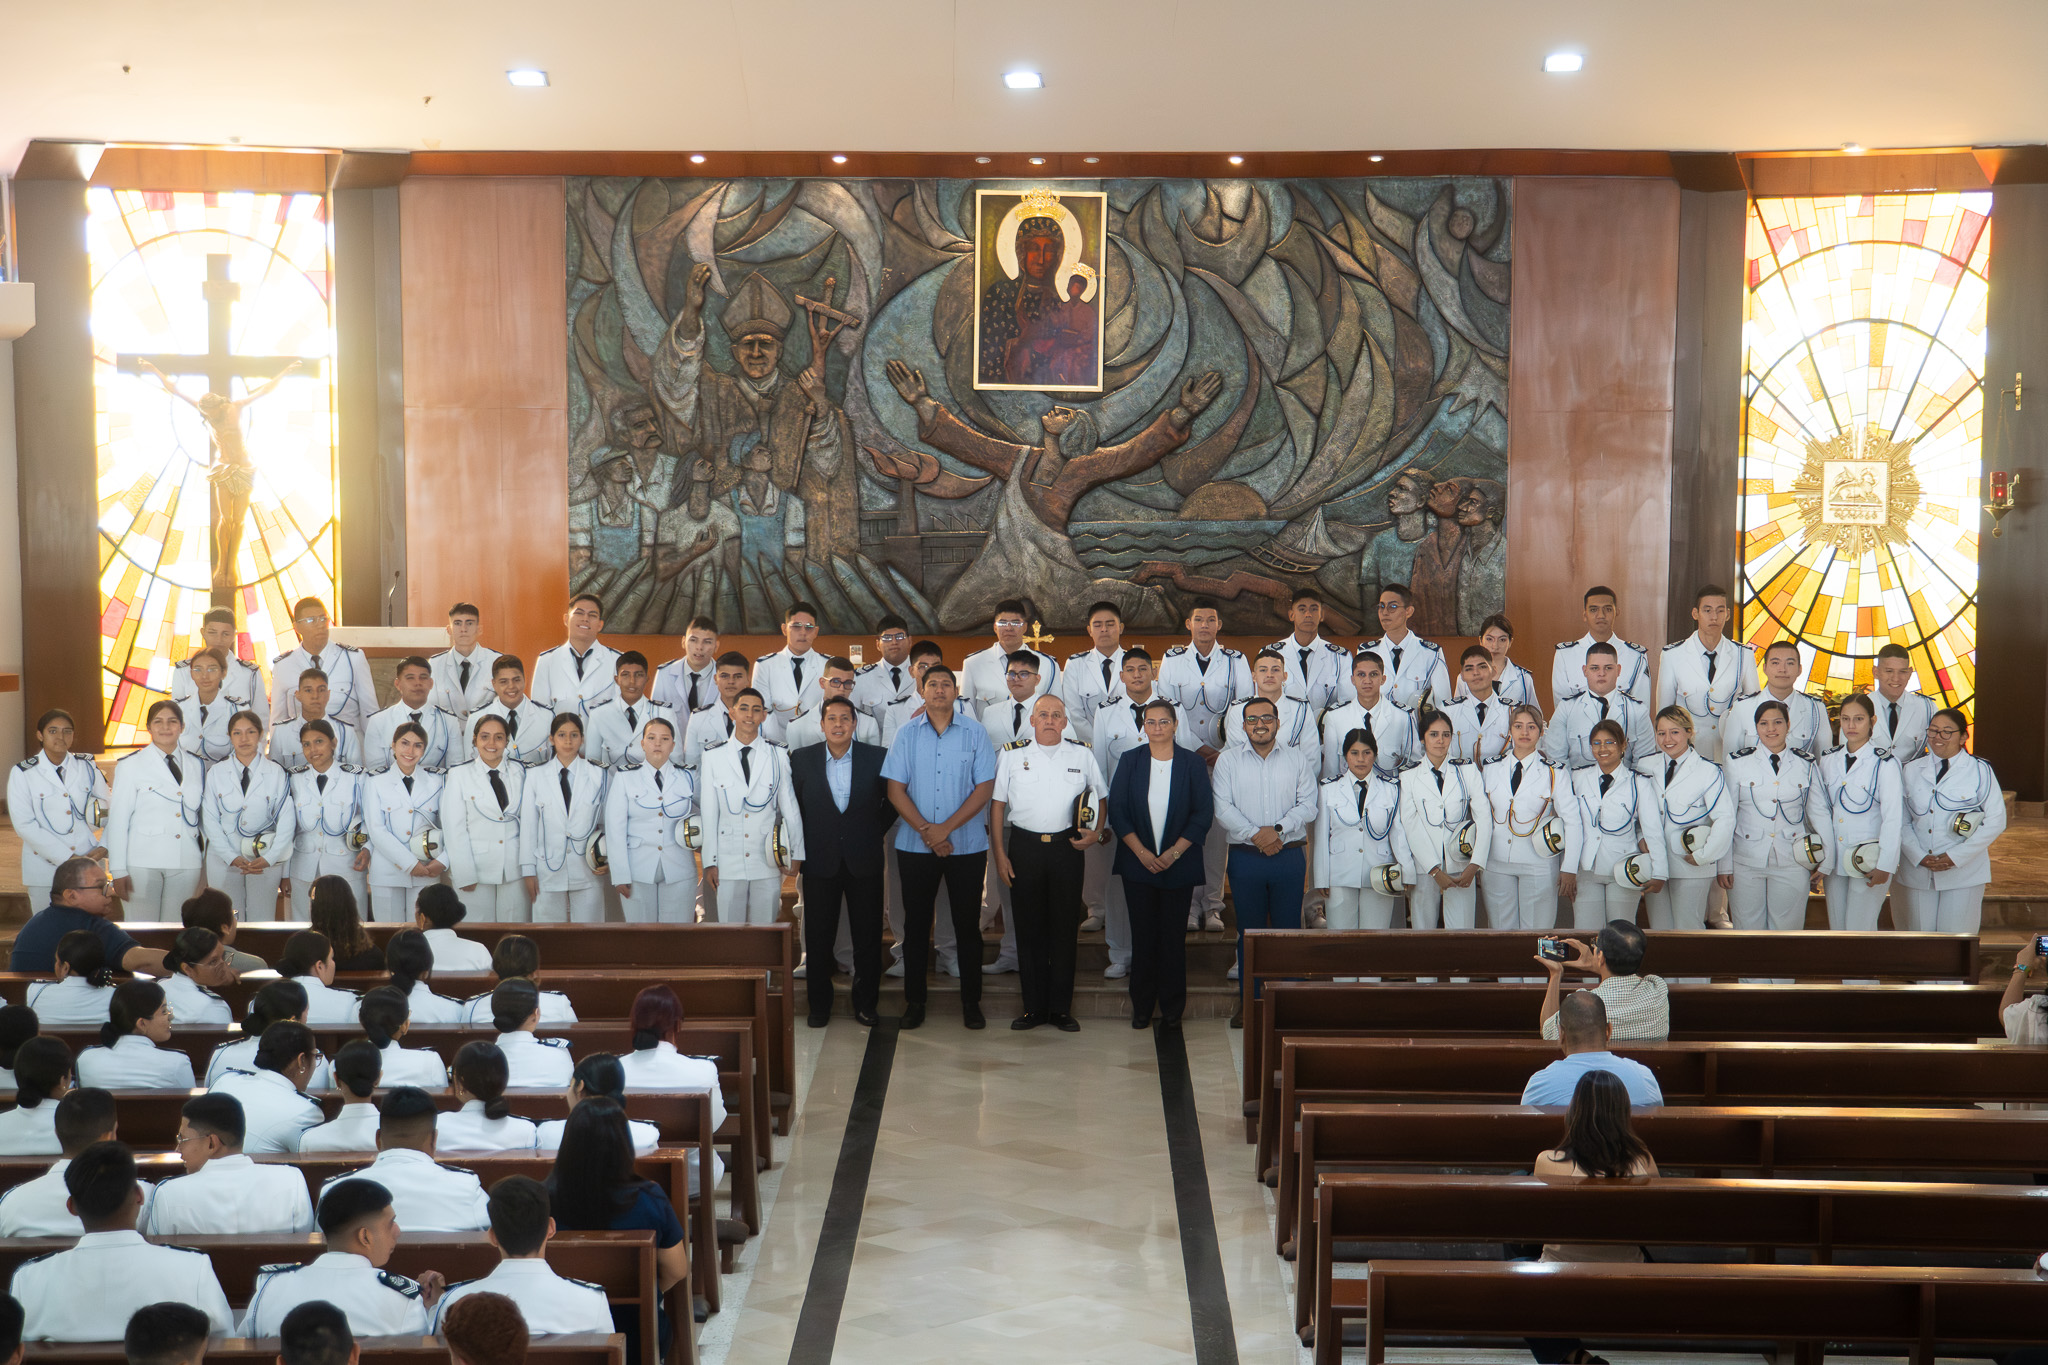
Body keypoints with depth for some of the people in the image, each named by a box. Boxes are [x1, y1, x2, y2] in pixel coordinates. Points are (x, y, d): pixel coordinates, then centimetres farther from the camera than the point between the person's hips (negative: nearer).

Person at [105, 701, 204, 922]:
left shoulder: (197, 767, 12)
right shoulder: (130, 766, 2)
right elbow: (117, 820, 0)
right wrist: (118, 871, -5)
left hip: (186, 864, 3)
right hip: (142, 862, -3)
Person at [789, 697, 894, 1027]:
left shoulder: (877, 757, -2)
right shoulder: (802, 759, 1)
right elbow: (792, 805, 9)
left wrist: (877, 831, 5)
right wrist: (798, 850, 5)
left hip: (864, 860, 0)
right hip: (820, 861, 0)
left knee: (867, 936, 5)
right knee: (818, 937, 5)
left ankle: (865, 1003, 19)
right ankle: (819, 1004, 17)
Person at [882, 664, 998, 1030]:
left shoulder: (975, 733, 1)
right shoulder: (907, 734, 4)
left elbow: (985, 787, -5)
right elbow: (895, 789, 0)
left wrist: (945, 828, -12)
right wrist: (925, 830, -12)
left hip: (967, 844, -1)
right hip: (915, 845, 1)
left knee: (967, 923, 3)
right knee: (916, 923, 6)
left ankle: (971, 1001, 12)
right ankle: (914, 1000, 14)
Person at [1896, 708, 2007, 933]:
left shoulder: (1980, 771, 1)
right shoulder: (1911, 771, 9)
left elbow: (1995, 822, -3)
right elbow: (1901, 821, 7)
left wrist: (1955, 857, -10)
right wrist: (1919, 856, -9)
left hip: (1963, 871, -2)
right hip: (1917, 871, 2)